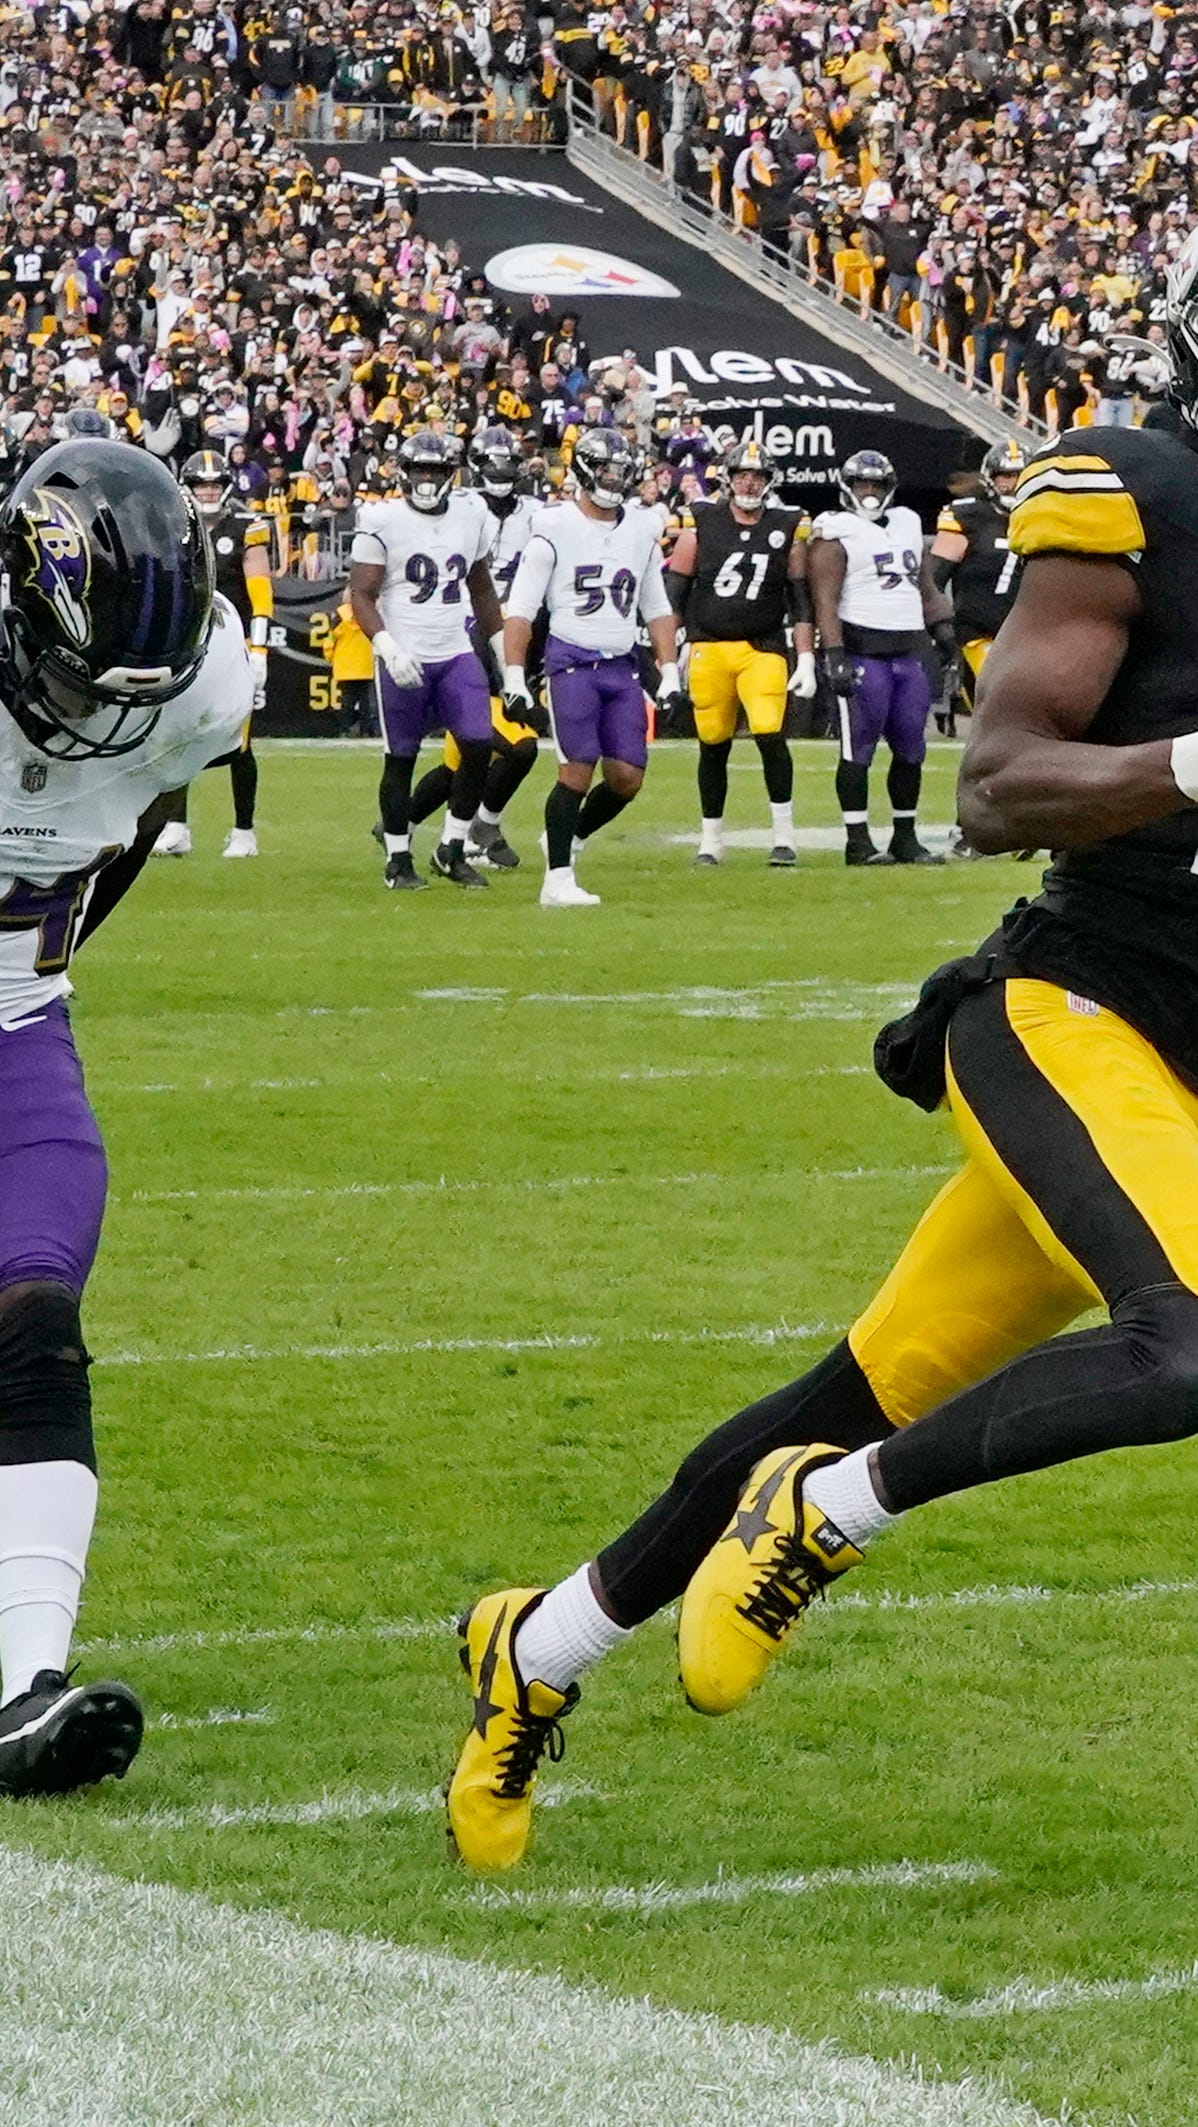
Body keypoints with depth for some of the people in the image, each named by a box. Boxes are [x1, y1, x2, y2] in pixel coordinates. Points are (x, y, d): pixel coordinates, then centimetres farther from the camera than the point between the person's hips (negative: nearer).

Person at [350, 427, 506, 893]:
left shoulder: (470, 514, 8)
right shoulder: (382, 522, -7)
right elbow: (361, 595, -10)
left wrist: (504, 650, 18)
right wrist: (389, 648, -23)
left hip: (456, 654, 4)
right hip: (404, 660, -4)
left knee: (479, 748, -7)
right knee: (400, 761, 3)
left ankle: (452, 850, 6)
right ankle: (398, 859, 15)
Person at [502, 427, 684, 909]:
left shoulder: (641, 530, 12)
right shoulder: (554, 528, -4)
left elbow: (658, 609, 20)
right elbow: (520, 611, -4)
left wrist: (669, 672, 13)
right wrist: (514, 679, -10)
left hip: (622, 666, 5)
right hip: (572, 660, -5)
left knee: (628, 777, -2)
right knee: (577, 770, -12)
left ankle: (567, 840, 22)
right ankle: (557, 881, -6)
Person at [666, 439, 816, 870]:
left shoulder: (787, 531, 6)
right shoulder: (701, 527, 3)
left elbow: (800, 602, 9)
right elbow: (674, 595, 7)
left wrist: (806, 661, 4)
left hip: (762, 650, -1)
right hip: (709, 650, 1)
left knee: (770, 735, -17)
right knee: (713, 746, 6)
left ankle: (783, 833, -7)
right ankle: (710, 839, 17)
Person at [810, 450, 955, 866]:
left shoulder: (907, 524, 19)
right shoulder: (836, 533, -3)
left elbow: (925, 586, 28)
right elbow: (825, 599, -11)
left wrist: (943, 629, 16)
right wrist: (834, 655, -20)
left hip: (908, 654, 7)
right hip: (862, 654, -7)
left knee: (910, 749, 8)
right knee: (858, 749, -5)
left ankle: (905, 839, 17)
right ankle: (857, 842, -3)